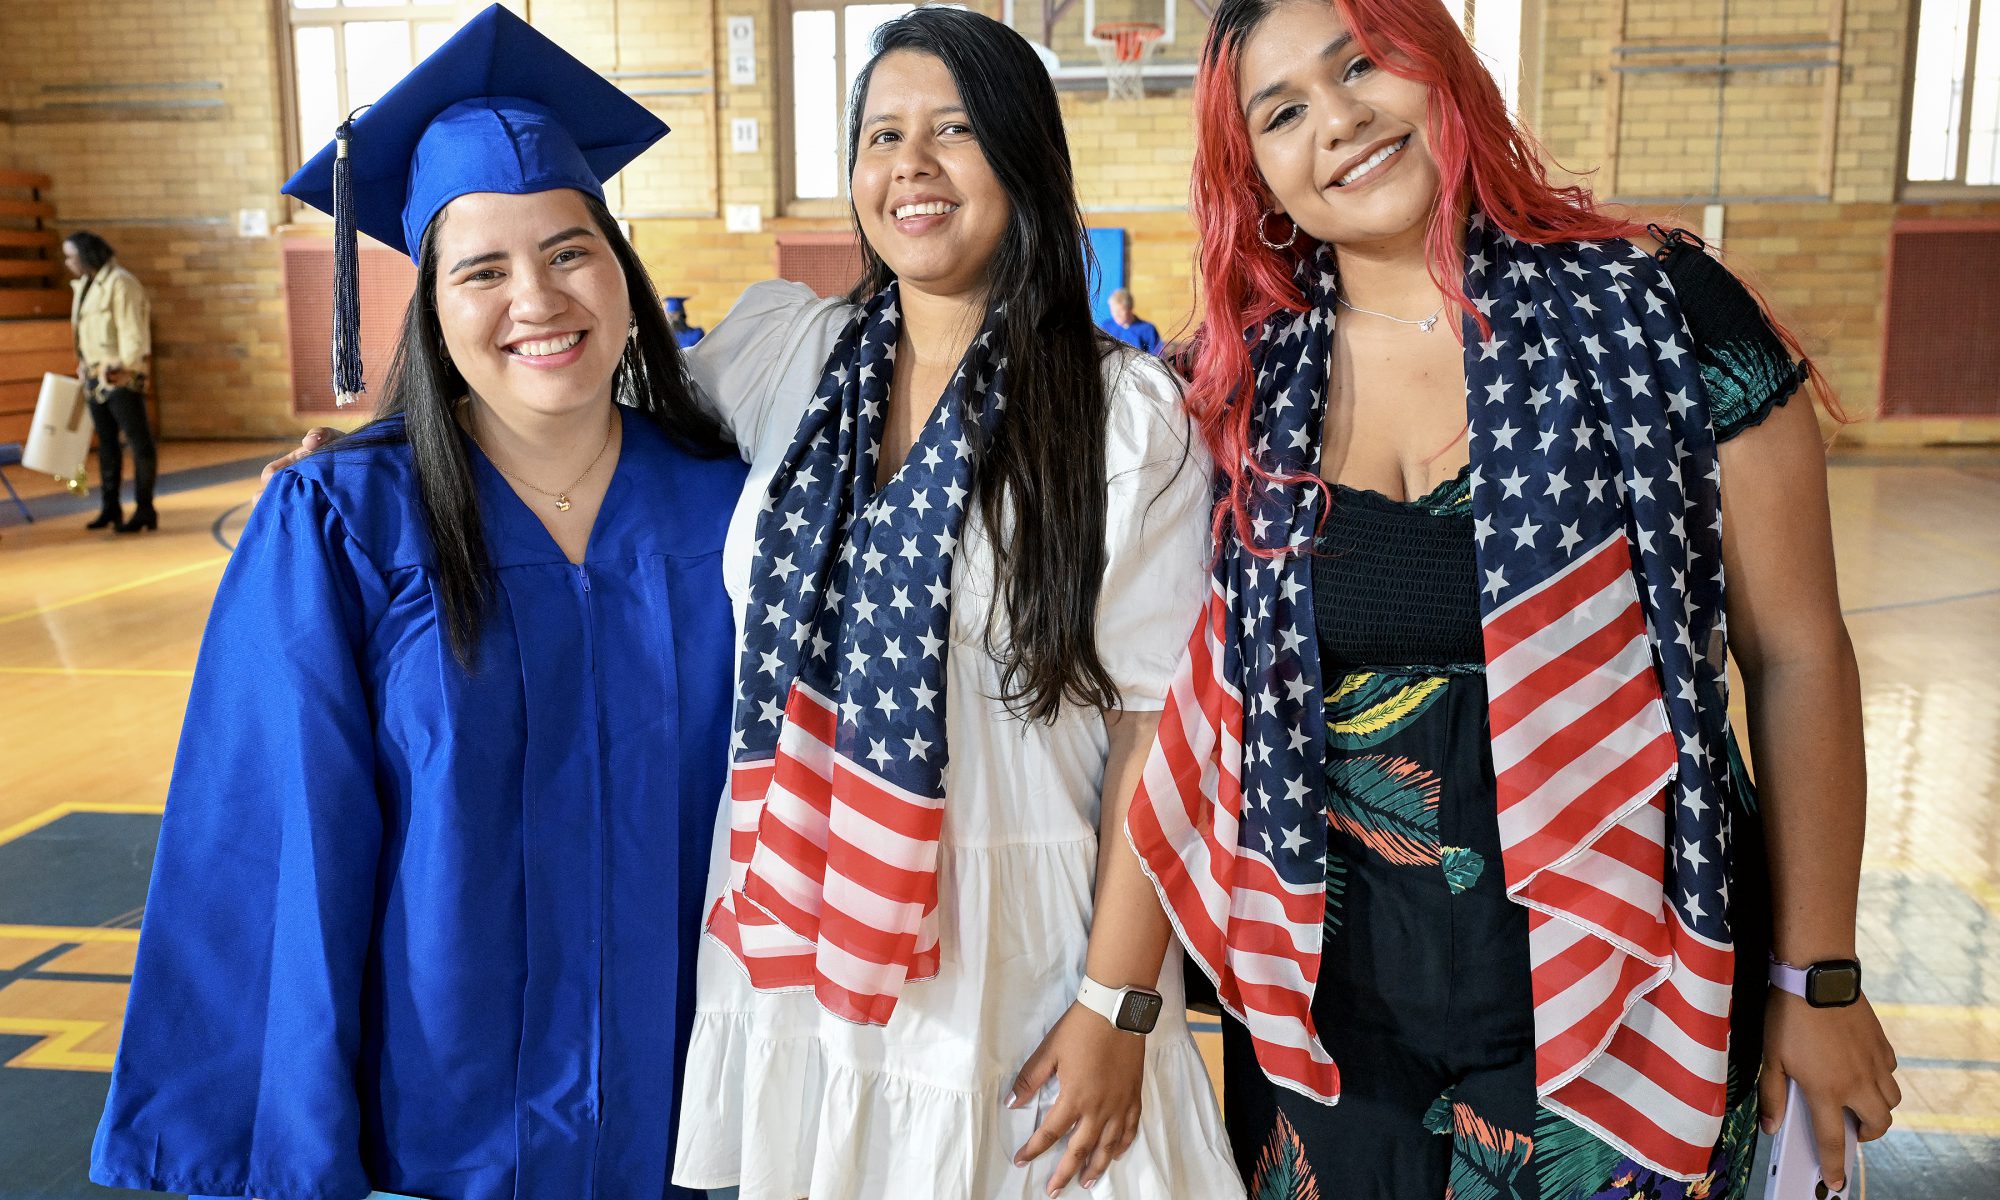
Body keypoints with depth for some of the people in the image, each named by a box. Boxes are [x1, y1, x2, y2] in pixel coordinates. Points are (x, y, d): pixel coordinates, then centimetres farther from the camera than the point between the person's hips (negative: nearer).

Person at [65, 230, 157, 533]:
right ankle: (110, 508, 20)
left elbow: (133, 331, -19)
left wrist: (124, 365, -26)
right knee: (107, 443, 13)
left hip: (121, 377, -9)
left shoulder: (120, 283, -13)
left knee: (138, 441, -4)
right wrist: (84, 366, 17)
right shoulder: (83, 286, 16)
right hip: (95, 376, 9)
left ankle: (144, 510, 0)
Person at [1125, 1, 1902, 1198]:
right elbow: (1201, 687, 1)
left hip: (1606, 985, -2)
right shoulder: (1255, 385, -2)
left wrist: (1820, 977, -1)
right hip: (1336, 983, 3)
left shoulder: (1660, 312, -10)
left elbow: (1797, 657, -5)